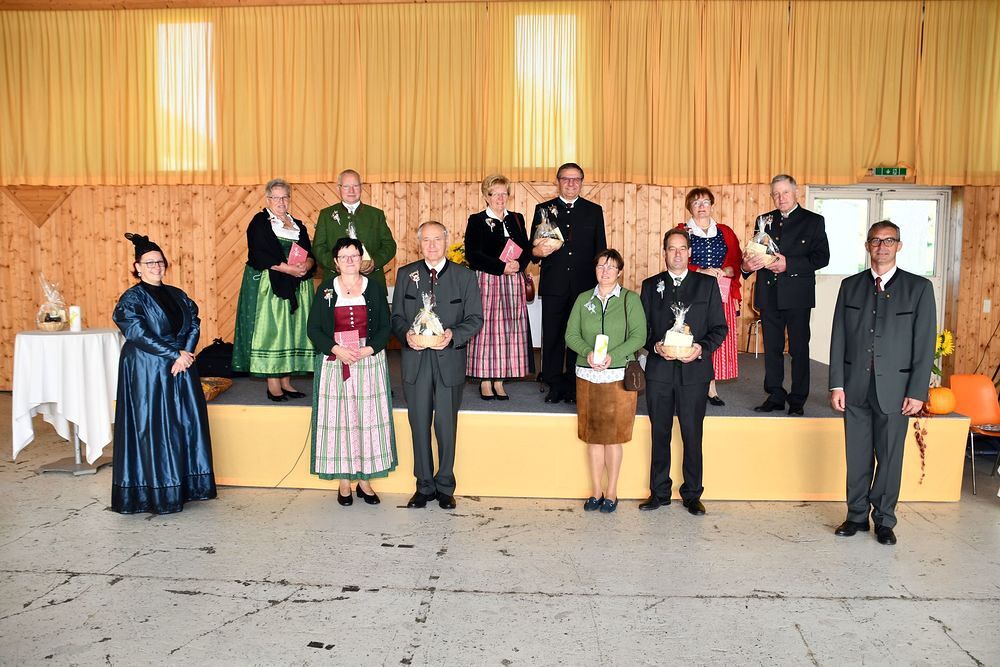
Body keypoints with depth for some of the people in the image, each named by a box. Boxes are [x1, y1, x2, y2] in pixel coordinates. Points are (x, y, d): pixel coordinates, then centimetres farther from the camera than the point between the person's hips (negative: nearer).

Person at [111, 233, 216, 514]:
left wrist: (187, 353, -13)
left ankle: (185, 484, 16)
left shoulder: (177, 295, 12)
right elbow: (139, 334, -14)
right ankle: (157, 494, 6)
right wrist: (175, 354, -17)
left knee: (187, 424, 6)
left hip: (182, 368, 6)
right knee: (152, 430, -2)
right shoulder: (131, 298, -4)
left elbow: (194, 325, 4)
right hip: (147, 373, -5)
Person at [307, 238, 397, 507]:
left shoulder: (375, 287, 5)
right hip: (334, 363, 0)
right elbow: (313, 328, 1)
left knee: (368, 418, 2)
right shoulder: (325, 289, 3)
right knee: (338, 418, 1)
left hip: (370, 361, 1)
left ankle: (365, 479, 13)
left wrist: (368, 350, -12)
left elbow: (385, 326, 3)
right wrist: (336, 349, -14)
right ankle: (344, 481, 12)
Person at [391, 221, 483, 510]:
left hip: (449, 360, -1)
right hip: (415, 360, 2)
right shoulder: (405, 275, 6)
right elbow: (396, 316, 8)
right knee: (419, 425, 9)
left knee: (447, 426, 6)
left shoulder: (464, 276, 1)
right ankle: (424, 486, 23)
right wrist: (406, 334, -14)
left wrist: (453, 335, -20)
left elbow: (475, 318, -1)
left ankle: (445, 487, 22)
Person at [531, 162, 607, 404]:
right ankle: (555, 386, 12)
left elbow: (600, 249, 9)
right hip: (553, 284, 0)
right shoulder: (544, 209, 9)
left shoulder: (594, 211, 11)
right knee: (552, 336, 2)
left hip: (584, 285, 0)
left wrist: (600, 282, 2)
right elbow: (532, 247, 6)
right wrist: (538, 251, -18)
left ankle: (574, 386, 15)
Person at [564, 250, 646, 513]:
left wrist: (612, 355, -18)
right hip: (587, 376, 2)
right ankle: (596, 491, 18)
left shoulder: (630, 299, 1)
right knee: (592, 434, 7)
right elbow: (571, 334, 4)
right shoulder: (583, 299, 9)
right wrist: (588, 353, -15)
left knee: (613, 435, 2)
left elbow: (638, 336, -5)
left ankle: (611, 493, 15)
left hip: (619, 376, -2)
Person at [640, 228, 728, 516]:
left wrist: (702, 348, -13)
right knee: (660, 434, 9)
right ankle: (659, 492, 20)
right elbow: (642, 328, 9)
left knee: (692, 434, 3)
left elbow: (719, 327, 4)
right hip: (659, 371, 1)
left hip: (694, 370, -1)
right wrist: (655, 346, -10)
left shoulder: (707, 284, 6)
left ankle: (692, 494, 17)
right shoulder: (651, 285, 10)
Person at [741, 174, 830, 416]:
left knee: (799, 349, 2)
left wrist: (788, 264, -18)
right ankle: (775, 396, 18)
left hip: (797, 295, -3)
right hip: (768, 294, 4)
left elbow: (822, 257, -6)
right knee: (772, 348, 9)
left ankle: (797, 400, 11)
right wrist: (747, 264, -11)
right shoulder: (764, 221, 14)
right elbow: (755, 252, 13)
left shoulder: (813, 221, 3)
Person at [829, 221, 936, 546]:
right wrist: (837, 384, -1)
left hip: (894, 388, -2)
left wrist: (917, 391, -7)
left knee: (890, 458, 7)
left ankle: (884, 520, 22)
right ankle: (857, 516, 24)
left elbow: (925, 344, -3)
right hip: (855, 387, 2)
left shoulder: (919, 288, 0)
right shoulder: (850, 285, 7)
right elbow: (839, 338, 5)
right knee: (857, 457, 10)